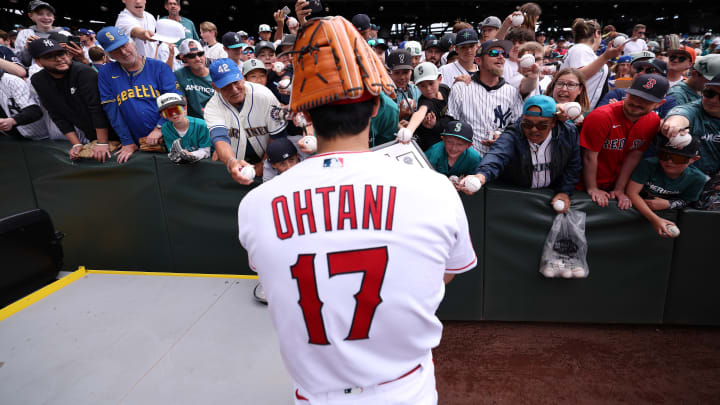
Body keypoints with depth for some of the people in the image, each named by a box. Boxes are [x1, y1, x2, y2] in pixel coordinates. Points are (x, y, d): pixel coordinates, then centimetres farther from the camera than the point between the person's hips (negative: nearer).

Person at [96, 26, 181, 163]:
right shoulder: (106, 74, 11)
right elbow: (112, 110, 7)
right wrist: (127, 142, 1)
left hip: (168, 137, -1)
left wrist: (159, 128, -10)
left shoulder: (158, 67, 7)